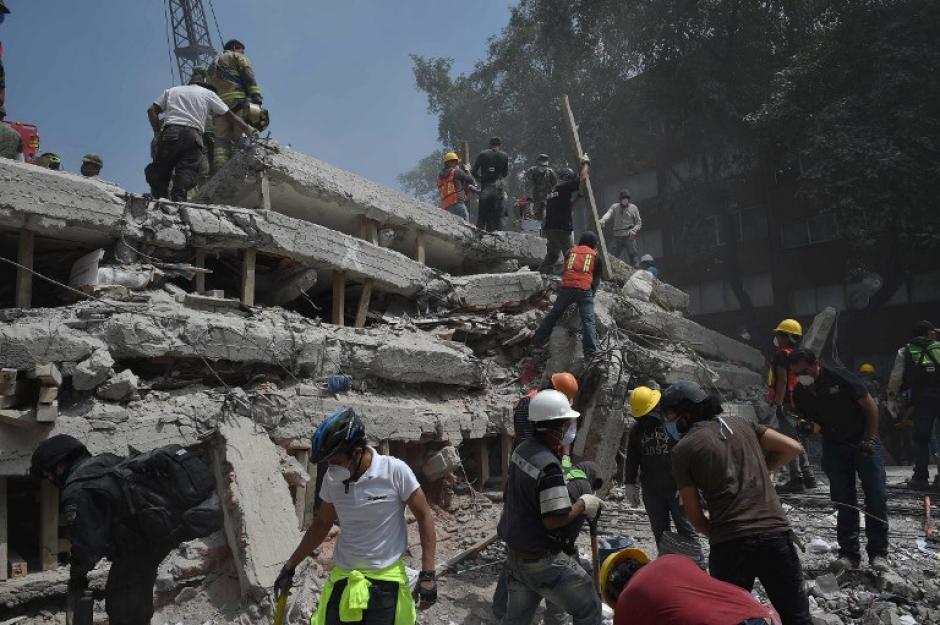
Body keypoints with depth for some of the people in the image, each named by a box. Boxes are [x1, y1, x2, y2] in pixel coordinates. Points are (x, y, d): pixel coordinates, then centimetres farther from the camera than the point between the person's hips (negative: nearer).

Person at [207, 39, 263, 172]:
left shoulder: (212, 64, 35)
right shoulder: (236, 57, 15)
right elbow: (249, 77, -2)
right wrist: (257, 98, -11)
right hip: (239, 101, -5)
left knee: (221, 140, -6)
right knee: (241, 138, -15)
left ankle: (219, 174, -22)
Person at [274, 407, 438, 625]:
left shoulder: (395, 471, -17)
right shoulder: (332, 479, -4)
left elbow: (424, 517, -9)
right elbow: (322, 525, 12)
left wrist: (428, 574, -11)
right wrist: (290, 566, 17)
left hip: (385, 580, -4)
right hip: (341, 579, 4)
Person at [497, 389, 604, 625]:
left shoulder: (522, 450, 0)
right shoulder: (549, 466, -26)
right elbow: (554, 520, -24)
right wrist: (583, 504, -9)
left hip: (516, 552, 8)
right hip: (541, 560, -8)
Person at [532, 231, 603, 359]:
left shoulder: (570, 252, 20)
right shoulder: (596, 256, 15)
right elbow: (597, 278, 16)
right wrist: (592, 293, 26)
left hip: (566, 287, 2)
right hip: (584, 290, -2)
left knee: (553, 314, 15)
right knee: (588, 321, -4)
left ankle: (538, 339, 22)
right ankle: (590, 351, -13)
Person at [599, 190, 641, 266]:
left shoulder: (633, 208, 7)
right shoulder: (614, 207, 8)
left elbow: (639, 222, 11)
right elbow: (608, 214, -13)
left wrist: (634, 230, -10)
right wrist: (602, 220, -35)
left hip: (629, 236, -1)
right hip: (617, 236, 1)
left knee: (633, 256, -7)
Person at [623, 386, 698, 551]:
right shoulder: (636, 429, 7)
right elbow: (631, 459, 14)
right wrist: (629, 484, 9)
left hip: (677, 489, -4)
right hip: (651, 492, 5)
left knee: (687, 531, 4)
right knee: (660, 532, 13)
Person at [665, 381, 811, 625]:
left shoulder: (683, 449, 0)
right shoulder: (740, 424, 12)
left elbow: (693, 514, 2)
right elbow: (792, 448, 11)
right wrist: (759, 473, 18)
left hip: (730, 543, -3)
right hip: (776, 533, 4)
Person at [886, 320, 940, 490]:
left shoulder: (905, 352, 12)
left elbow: (895, 379, 7)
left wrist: (891, 400, 11)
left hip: (922, 400, 0)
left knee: (921, 439, 8)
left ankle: (921, 478, 9)